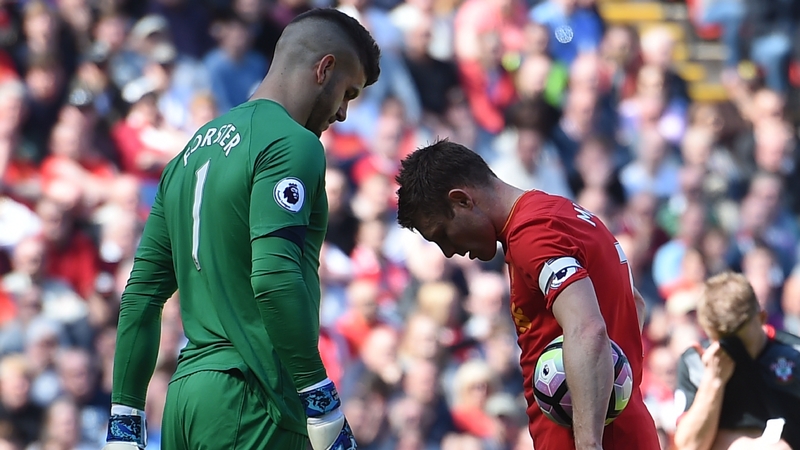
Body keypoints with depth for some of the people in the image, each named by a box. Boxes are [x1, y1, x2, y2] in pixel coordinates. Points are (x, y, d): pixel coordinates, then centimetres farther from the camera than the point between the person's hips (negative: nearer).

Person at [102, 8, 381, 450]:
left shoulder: (193, 151, 19)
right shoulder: (292, 144, -7)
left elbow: (142, 294, 18)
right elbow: (275, 280, -20)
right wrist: (322, 405, -17)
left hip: (184, 395, 8)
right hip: (251, 398, -8)